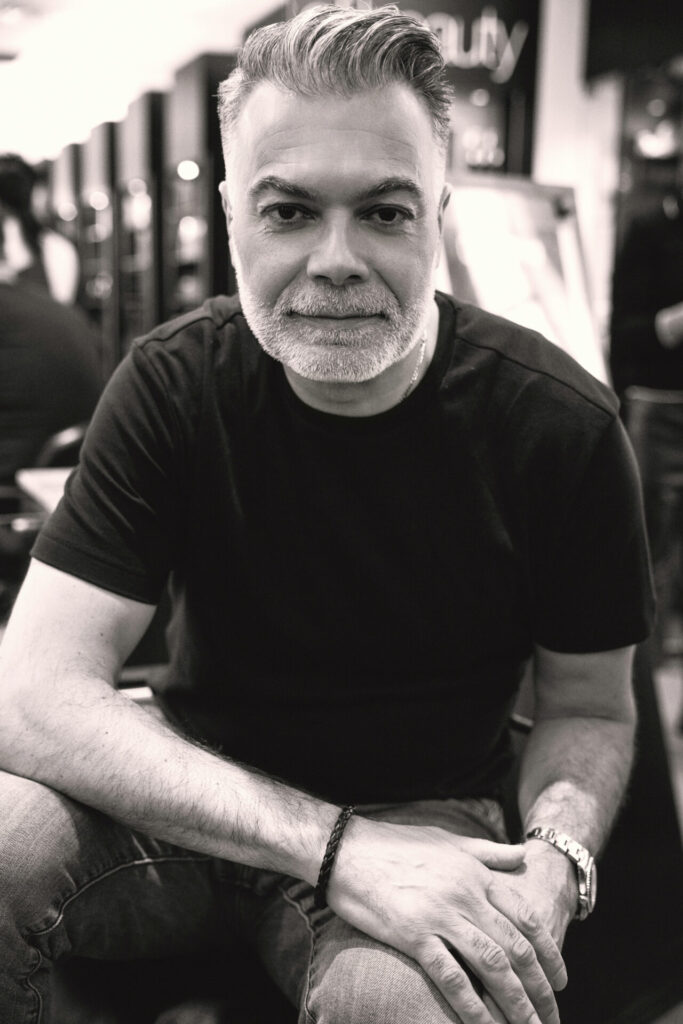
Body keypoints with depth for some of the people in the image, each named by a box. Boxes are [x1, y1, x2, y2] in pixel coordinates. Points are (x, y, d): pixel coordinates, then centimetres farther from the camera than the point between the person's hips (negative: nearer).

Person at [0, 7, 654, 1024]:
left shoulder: (559, 426, -13)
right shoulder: (172, 386, -12)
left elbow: (591, 709, 0)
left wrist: (558, 852, -23)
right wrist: (336, 846, -31)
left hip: (422, 816, -1)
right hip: (196, 798, 2)